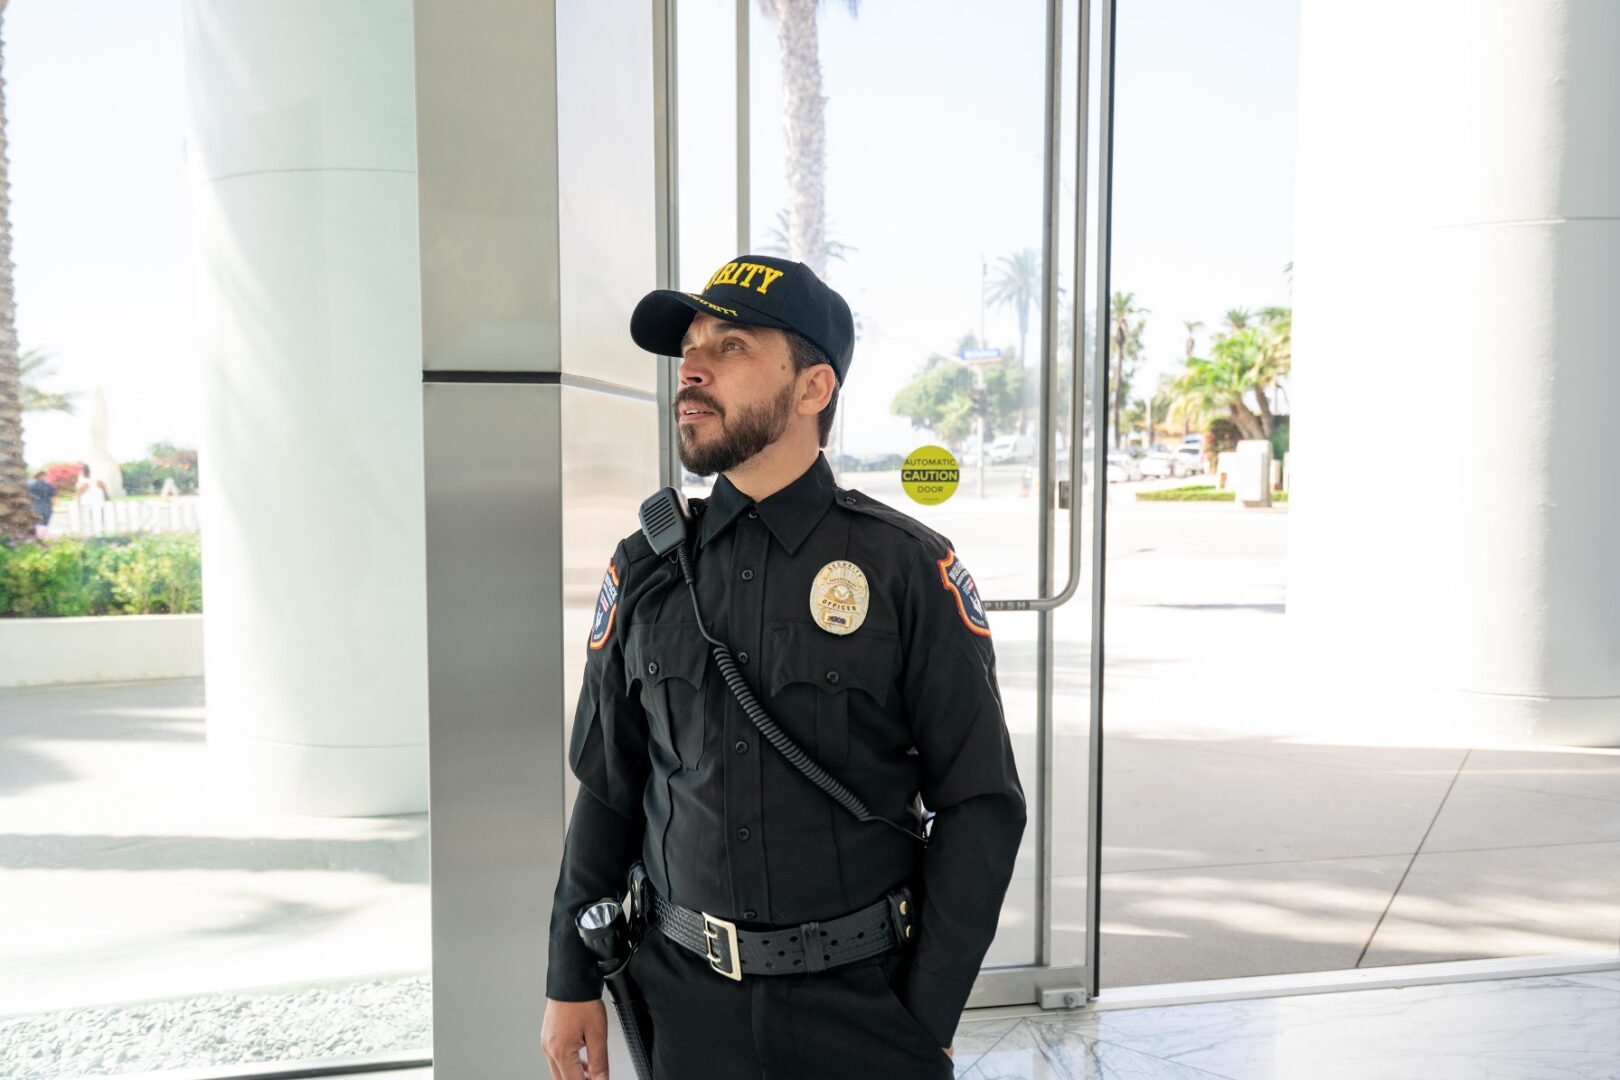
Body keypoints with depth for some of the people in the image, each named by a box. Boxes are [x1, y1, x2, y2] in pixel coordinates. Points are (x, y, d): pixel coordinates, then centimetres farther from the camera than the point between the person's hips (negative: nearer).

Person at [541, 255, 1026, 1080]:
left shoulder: (907, 568, -10)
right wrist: (572, 981, 7)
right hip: (689, 999, 3)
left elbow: (980, 804, -8)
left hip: (863, 1001, -3)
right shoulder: (645, 570, 0)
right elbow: (608, 789, 7)